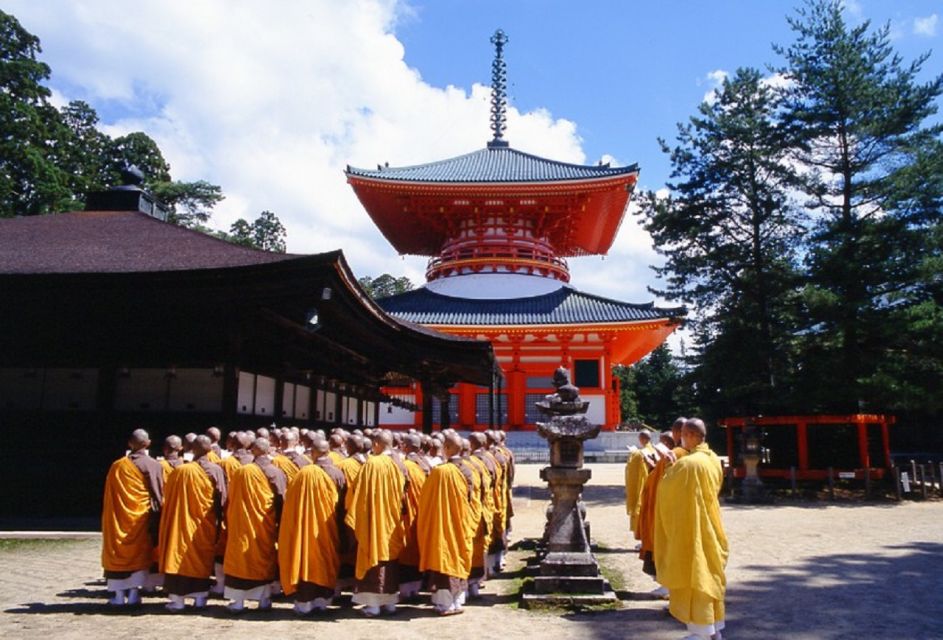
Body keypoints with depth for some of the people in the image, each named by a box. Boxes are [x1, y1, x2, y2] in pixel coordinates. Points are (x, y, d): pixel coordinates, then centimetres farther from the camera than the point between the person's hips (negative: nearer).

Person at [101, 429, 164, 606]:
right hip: (143, 516, -1)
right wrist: (156, 517, 5)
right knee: (140, 553, 8)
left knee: (120, 551, 10)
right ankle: (134, 592, 5)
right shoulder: (154, 465, -6)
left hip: (120, 516, 1)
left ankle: (119, 594, 12)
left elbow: (109, 496, 2)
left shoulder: (117, 465, -3)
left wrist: (109, 517, 12)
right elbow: (159, 495, -3)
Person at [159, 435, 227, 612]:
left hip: (183, 523, -1)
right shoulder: (216, 471, -8)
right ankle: (200, 597, 15)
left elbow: (168, 498, 0)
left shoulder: (180, 471, -8)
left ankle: (178, 598, 5)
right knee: (203, 558, 12)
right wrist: (218, 522, 2)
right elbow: (222, 501, -6)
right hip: (206, 525, 1)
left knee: (182, 555, 6)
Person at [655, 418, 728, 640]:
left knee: (694, 574, 1)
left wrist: (669, 468, 6)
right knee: (709, 573, 16)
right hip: (710, 527, 8)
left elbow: (664, 487, -13)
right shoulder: (714, 460, 3)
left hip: (690, 529, -8)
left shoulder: (688, 463, -22)